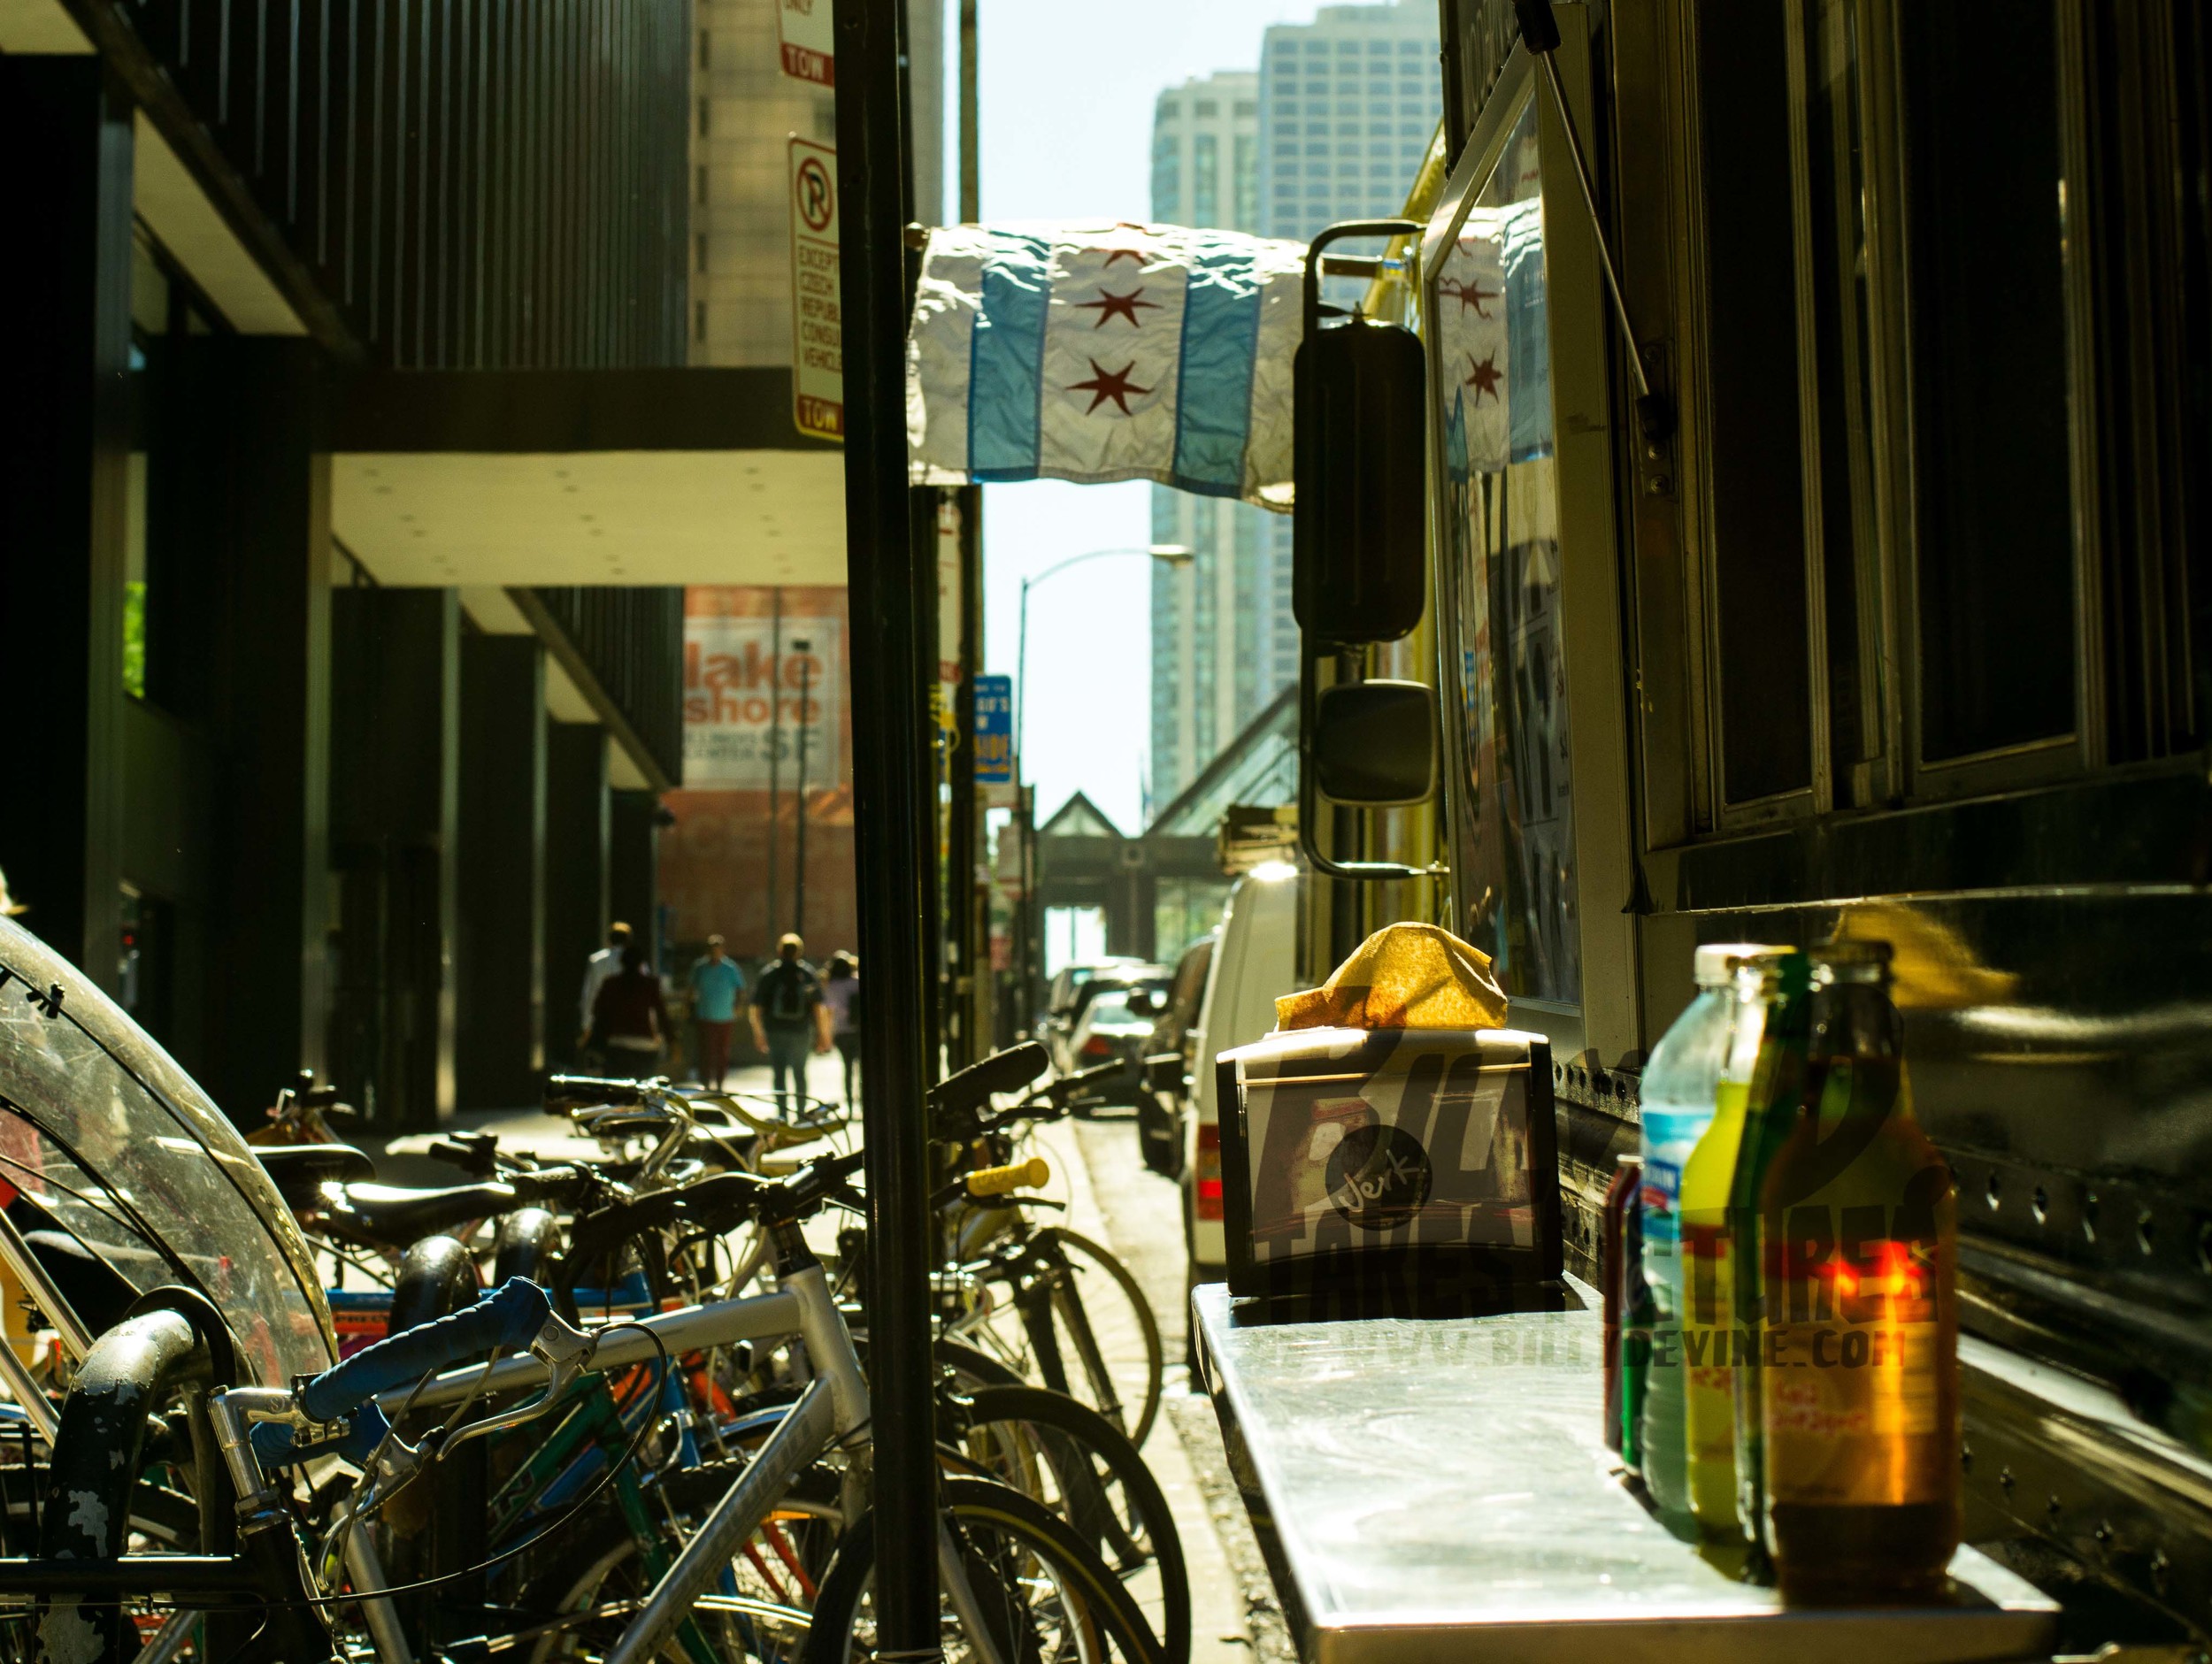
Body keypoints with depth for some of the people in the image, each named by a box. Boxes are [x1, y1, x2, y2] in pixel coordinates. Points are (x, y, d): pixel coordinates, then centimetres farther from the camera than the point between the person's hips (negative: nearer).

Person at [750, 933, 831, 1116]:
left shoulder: (768, 974, 0)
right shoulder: (808, 974, 0)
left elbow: (756, 1008, -1)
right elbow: (820, 1008, -4)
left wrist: (758, 1034, 9)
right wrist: (823, 1034, 2)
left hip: (775, 1033, -1)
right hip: (801, 1032, 1)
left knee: (778, 1074, 5)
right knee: (800, 1074, 14)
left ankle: (782, 1113, -2)